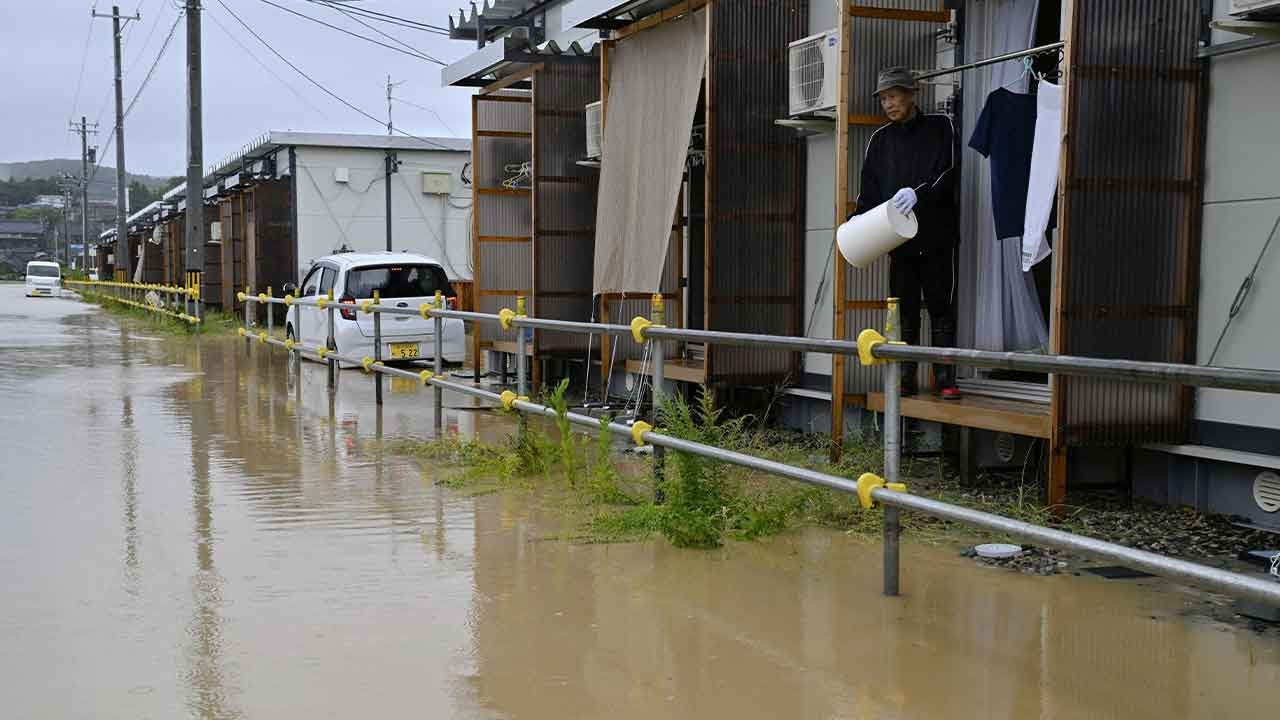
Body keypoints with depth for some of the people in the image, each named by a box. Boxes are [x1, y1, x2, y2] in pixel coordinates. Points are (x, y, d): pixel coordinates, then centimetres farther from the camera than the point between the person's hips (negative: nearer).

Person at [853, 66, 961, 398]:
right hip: (898, 239, 3)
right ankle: (906, 378, 7)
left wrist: (918, 192, -23)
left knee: (941, 307, -1)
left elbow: (948, 172, -6)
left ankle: (945, 378, 2)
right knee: (905, 310, 4)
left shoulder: (940, 127, 5)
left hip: (936, 235, -3)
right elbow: (869, 190, 11)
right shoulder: (880, 140, 13)